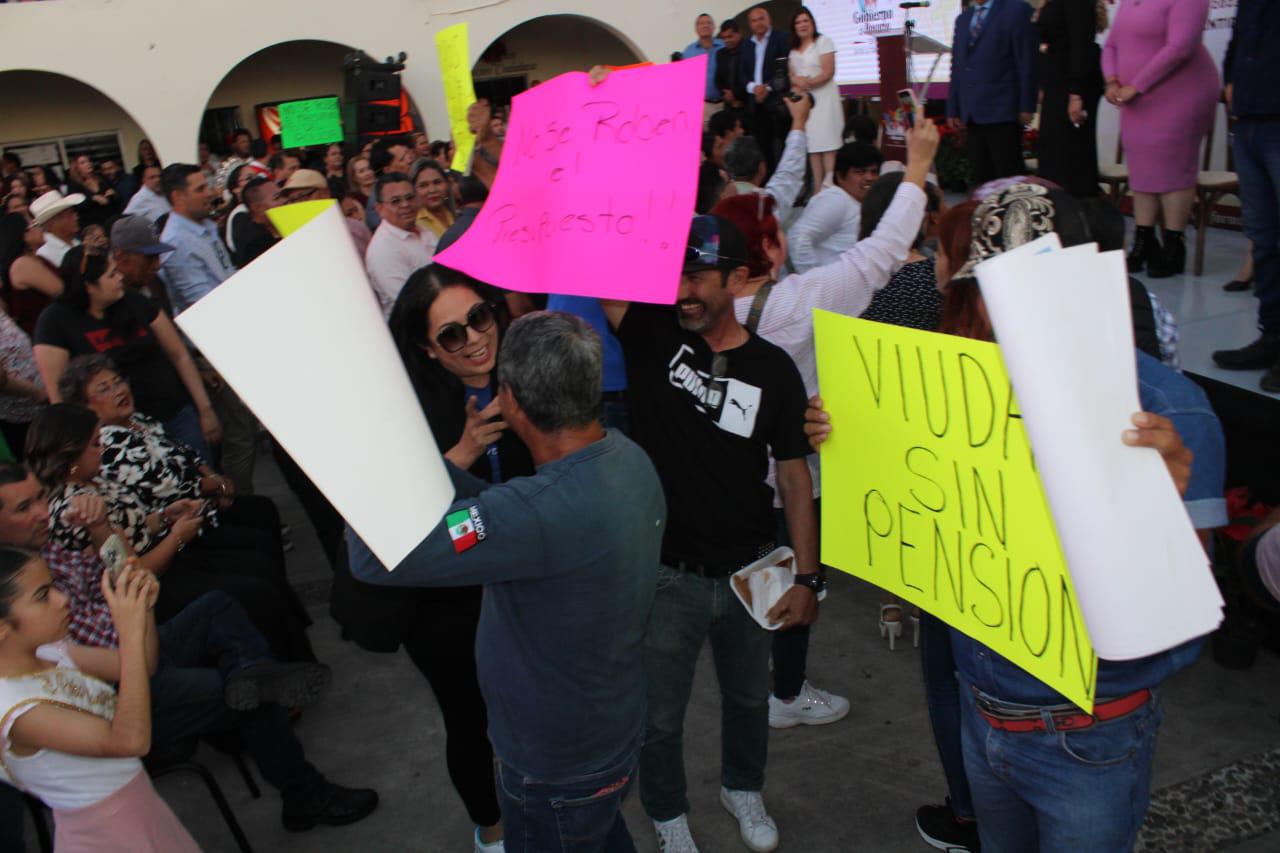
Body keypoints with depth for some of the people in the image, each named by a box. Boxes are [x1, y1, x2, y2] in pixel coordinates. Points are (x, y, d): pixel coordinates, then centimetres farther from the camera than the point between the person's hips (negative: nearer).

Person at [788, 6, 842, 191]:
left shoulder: (823, 41, -1)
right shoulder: (794, 49, 17)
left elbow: (829, 72, -10)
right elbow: (791, 75, 14)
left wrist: (808, 83, -20)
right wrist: (796, 84, -8)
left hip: (823, 98, -5)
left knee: (827, 143, -11)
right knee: (812, 145, 2)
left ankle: (829, 185, -15)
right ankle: (817, 189, 3)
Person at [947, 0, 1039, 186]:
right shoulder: (963, 18, 18)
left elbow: (1027, 63, -6)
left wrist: (1026, 107, -11)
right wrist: (953, 109, 12)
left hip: (1002, 111, -6)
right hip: (972, 114, 6)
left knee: (1009, 175, -5)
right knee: (981, 176, 5)